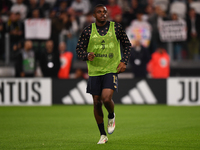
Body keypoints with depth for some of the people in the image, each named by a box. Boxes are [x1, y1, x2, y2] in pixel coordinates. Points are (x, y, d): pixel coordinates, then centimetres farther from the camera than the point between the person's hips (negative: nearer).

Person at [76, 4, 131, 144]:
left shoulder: (116, 27, -1)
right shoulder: (88, 31, -1)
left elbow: (127, 44, 10)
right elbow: (79, 48, 6)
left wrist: (124, 61, -2)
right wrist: (87, 55, -15)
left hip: (112, 70, -2)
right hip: (94, 71, 2)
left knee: (106, 98, -20)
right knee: (97, 102, 3)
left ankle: (111, 116, 16)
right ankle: (103, 135, 17)